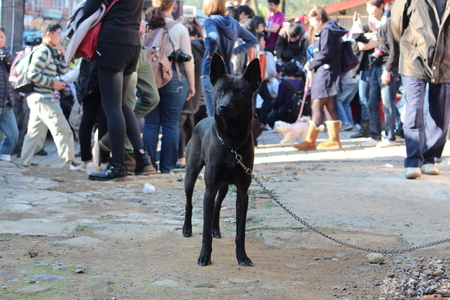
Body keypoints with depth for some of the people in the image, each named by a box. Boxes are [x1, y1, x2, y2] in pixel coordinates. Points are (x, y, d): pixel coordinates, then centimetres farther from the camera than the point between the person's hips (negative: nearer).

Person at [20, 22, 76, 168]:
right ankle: (67, 163, -5)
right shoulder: (43, 51, -12)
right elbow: (32, 74, -19)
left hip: (37, 98, 10)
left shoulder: (51, 52, 17)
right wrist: (52, 83, -16)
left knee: (35, 133, 10)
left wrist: (62, 55, 6)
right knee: (63, 130, -7)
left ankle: (24, 162, 10)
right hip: (43, 97, -10)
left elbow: (61, 70, 20)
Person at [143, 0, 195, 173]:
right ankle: (167, 167, 6)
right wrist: (192, 84, 7)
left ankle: (149, 165, 9)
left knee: (150, 124, 7)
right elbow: (187, 60, -1)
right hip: (173, 80, -2)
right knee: (171, 125, 4)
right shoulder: (179, 29, -3)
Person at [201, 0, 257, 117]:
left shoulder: (210, 21, -10)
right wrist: (234, 52, 12)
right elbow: (252, 40, 18)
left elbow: (214, 39, -30)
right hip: (228, 73, 7)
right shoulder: (233, 22, 10)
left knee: (213, 115, -3)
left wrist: (211, 54, -14)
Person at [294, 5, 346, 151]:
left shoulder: (326, 31, -12)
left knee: (317, 106, -10)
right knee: (329, 106, 10)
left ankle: (310, 141, -11)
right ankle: (334, 139, 12)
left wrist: (311, 64, -8)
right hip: (323, 73, 10)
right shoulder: (324, 31, 19)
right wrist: (312, 64, 5)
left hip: (325, 72, -10)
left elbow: (325, 53, -18)